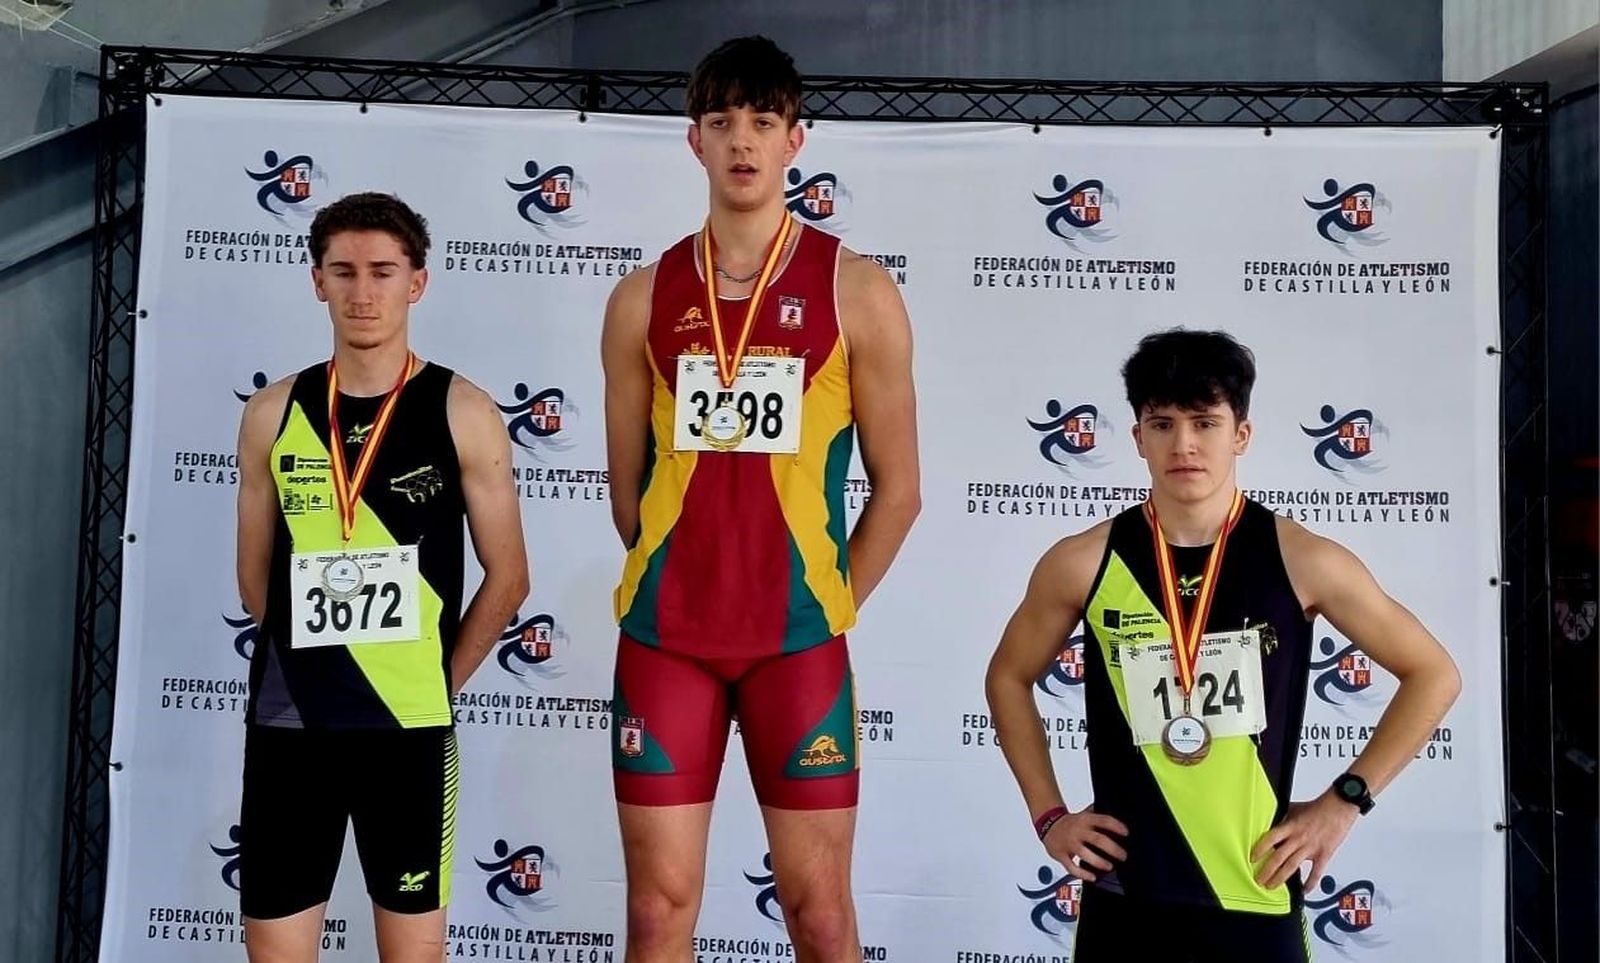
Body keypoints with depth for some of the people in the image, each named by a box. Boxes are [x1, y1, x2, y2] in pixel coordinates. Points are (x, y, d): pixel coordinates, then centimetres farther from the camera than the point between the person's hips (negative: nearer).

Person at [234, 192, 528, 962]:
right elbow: (255, 577, 12)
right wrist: (319, 664, 10)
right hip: (286, 720, 3)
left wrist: (434, 682, 1)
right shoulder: (273, 414, 5)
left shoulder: (462, 413, -4)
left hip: (408, 724, -2)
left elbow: (506, 577, -1)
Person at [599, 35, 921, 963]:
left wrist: (827, 608, 1)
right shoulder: (645, 297, 5)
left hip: (799, 642, -2)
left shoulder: (857, 291, -1)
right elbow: (628, 482, 11)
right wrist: (678, 588, 8)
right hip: (662, 636, 2)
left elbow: (897, 487, 1)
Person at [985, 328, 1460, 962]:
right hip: (1122, 901, 1)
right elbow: (1009, 678, 11)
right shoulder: (1082, 564, -5)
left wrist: (1344, 801, -1)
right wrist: (1048, 814, 4)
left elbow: (1434, 675, 5)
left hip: (1256, 899, 0)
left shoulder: (1302, 562, -6)